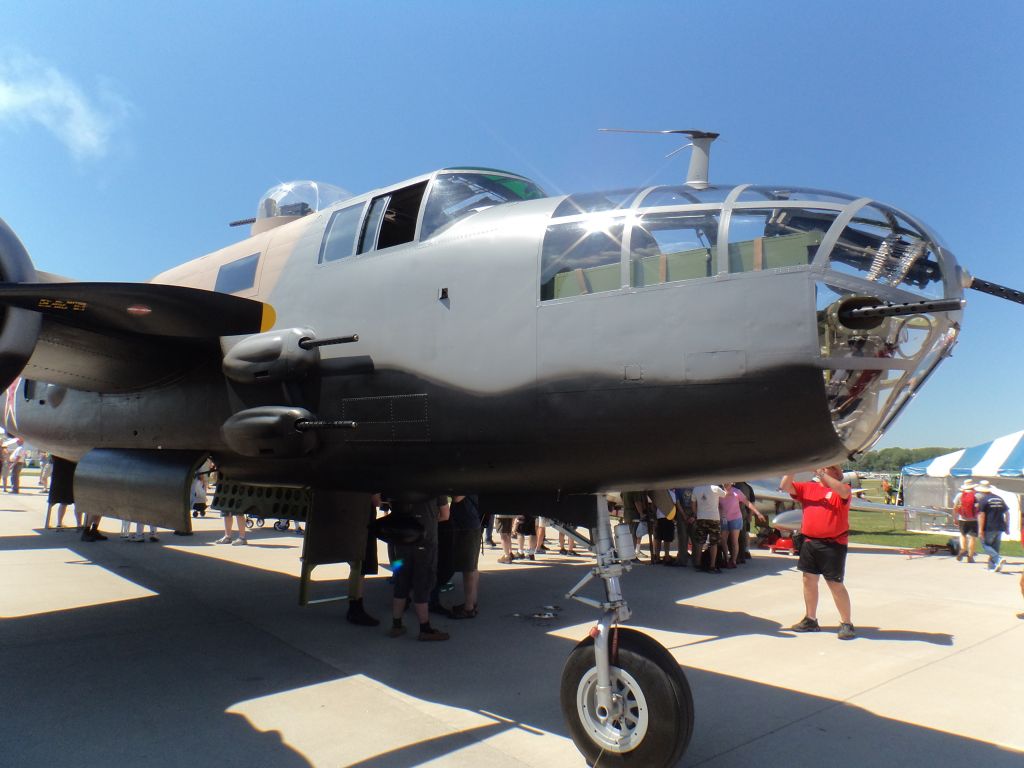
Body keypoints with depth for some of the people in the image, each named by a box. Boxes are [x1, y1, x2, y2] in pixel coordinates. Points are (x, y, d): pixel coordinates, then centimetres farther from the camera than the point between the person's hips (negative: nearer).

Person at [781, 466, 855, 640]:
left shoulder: (841, 489, -2)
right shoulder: (808, 487, 10)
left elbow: (844, 492, -26)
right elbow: (784, 486, 5)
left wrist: (821, 474, -27)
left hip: (832, 544, -5)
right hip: (809, 542, 5)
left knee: (835, 584, -1)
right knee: (809, 580, 12)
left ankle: (847, 624, 12)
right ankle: (810, 620, 24)